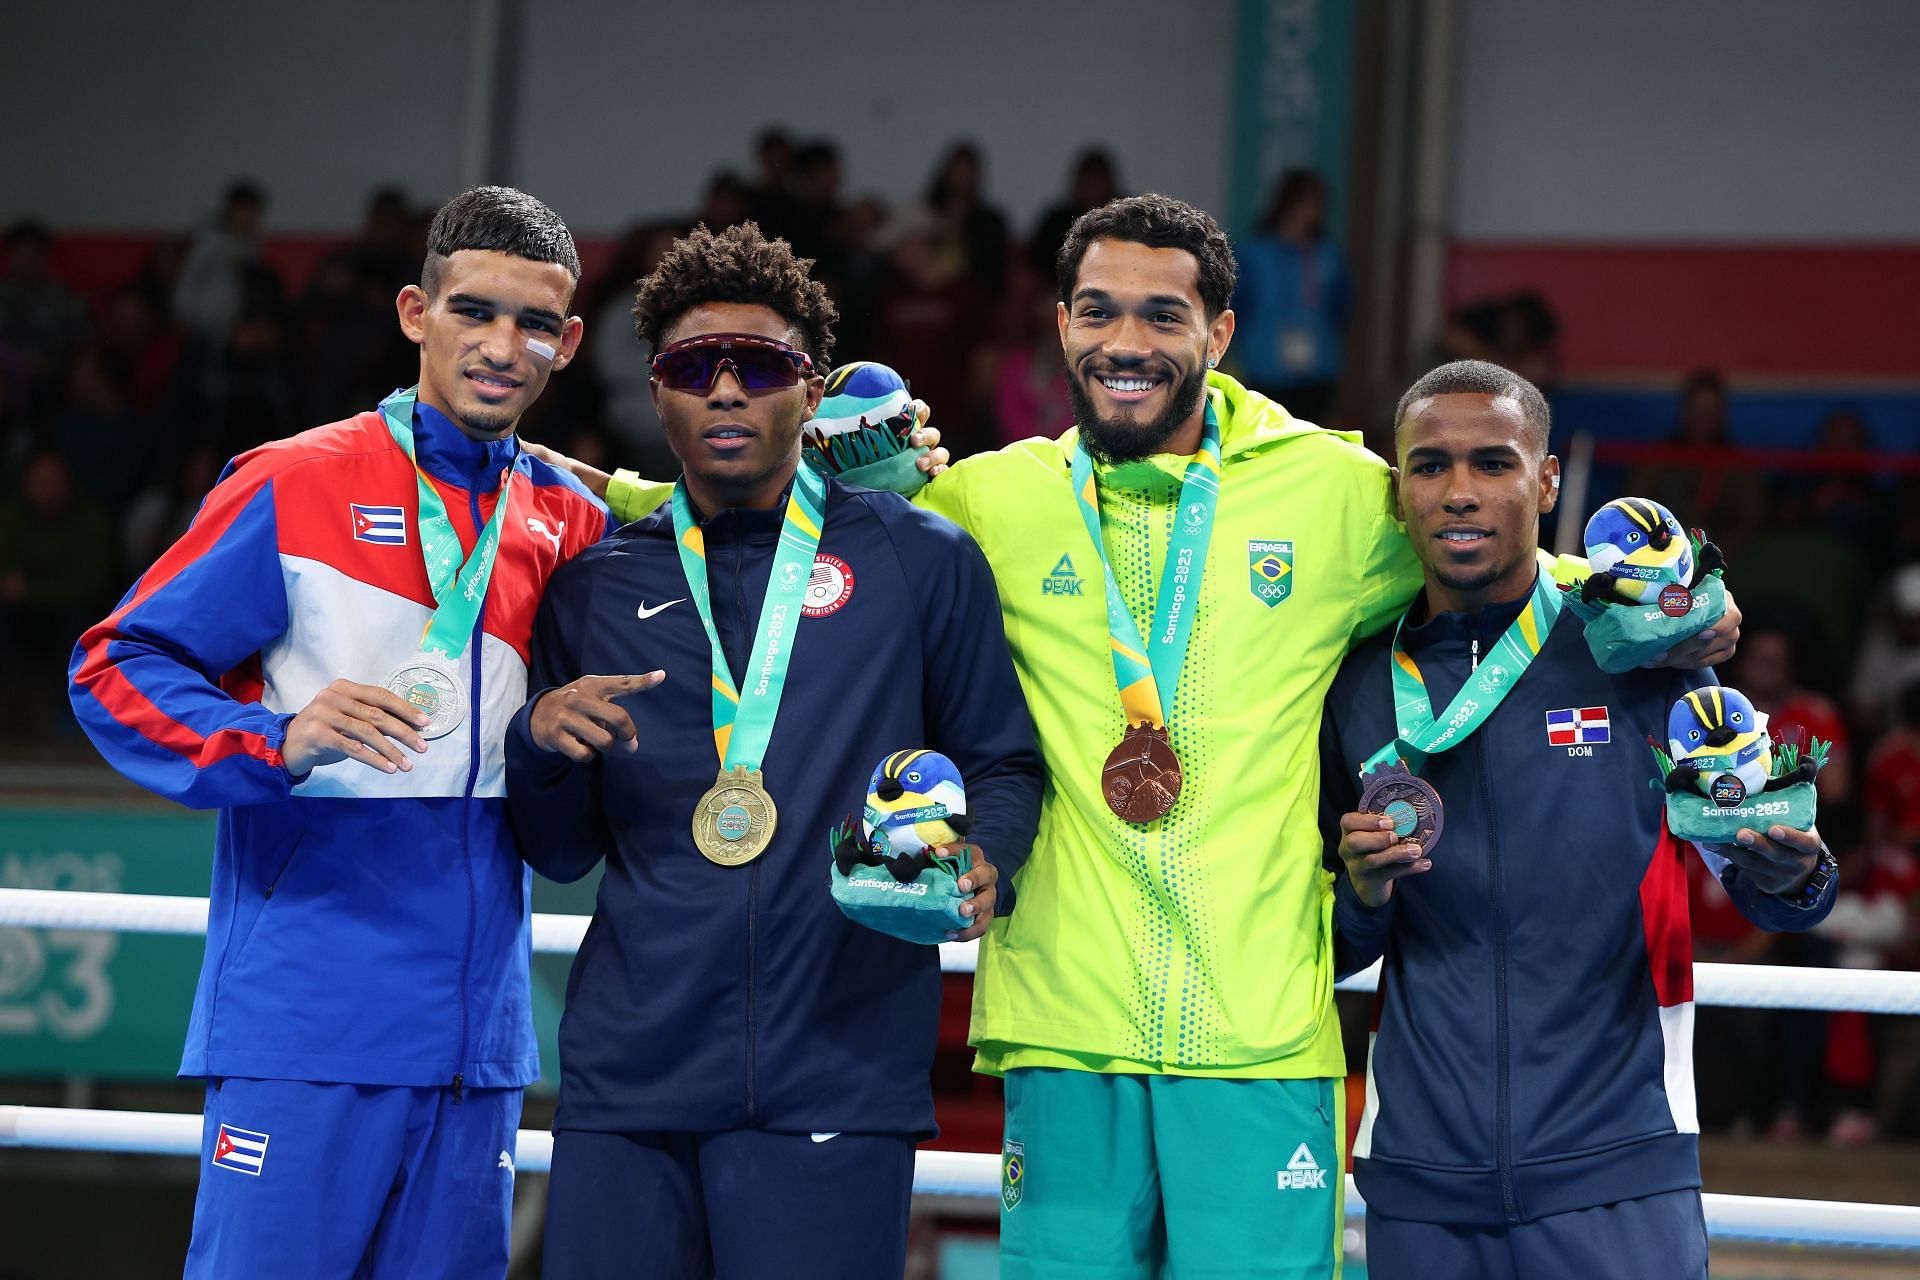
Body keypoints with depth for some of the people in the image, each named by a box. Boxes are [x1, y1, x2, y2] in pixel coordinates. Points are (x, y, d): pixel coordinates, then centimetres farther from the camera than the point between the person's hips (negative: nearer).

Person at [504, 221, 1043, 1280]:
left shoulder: (919, 561, 7)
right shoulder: (597, 588, 14)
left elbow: (1002, 762, 10)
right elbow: (562, 854, 16)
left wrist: (983, 863, -10)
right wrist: (540, 744, -4)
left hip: (838, 1075, -2)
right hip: (630, 1069, 2)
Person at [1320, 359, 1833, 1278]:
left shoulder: (1637, 651, 0)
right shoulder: (1358, 685, 7)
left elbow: (1752, 879, 4)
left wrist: (1787, 876, -19)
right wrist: (1363, 894, -6)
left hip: (1614, 1168, -2)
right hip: (1419, 1173, 2)